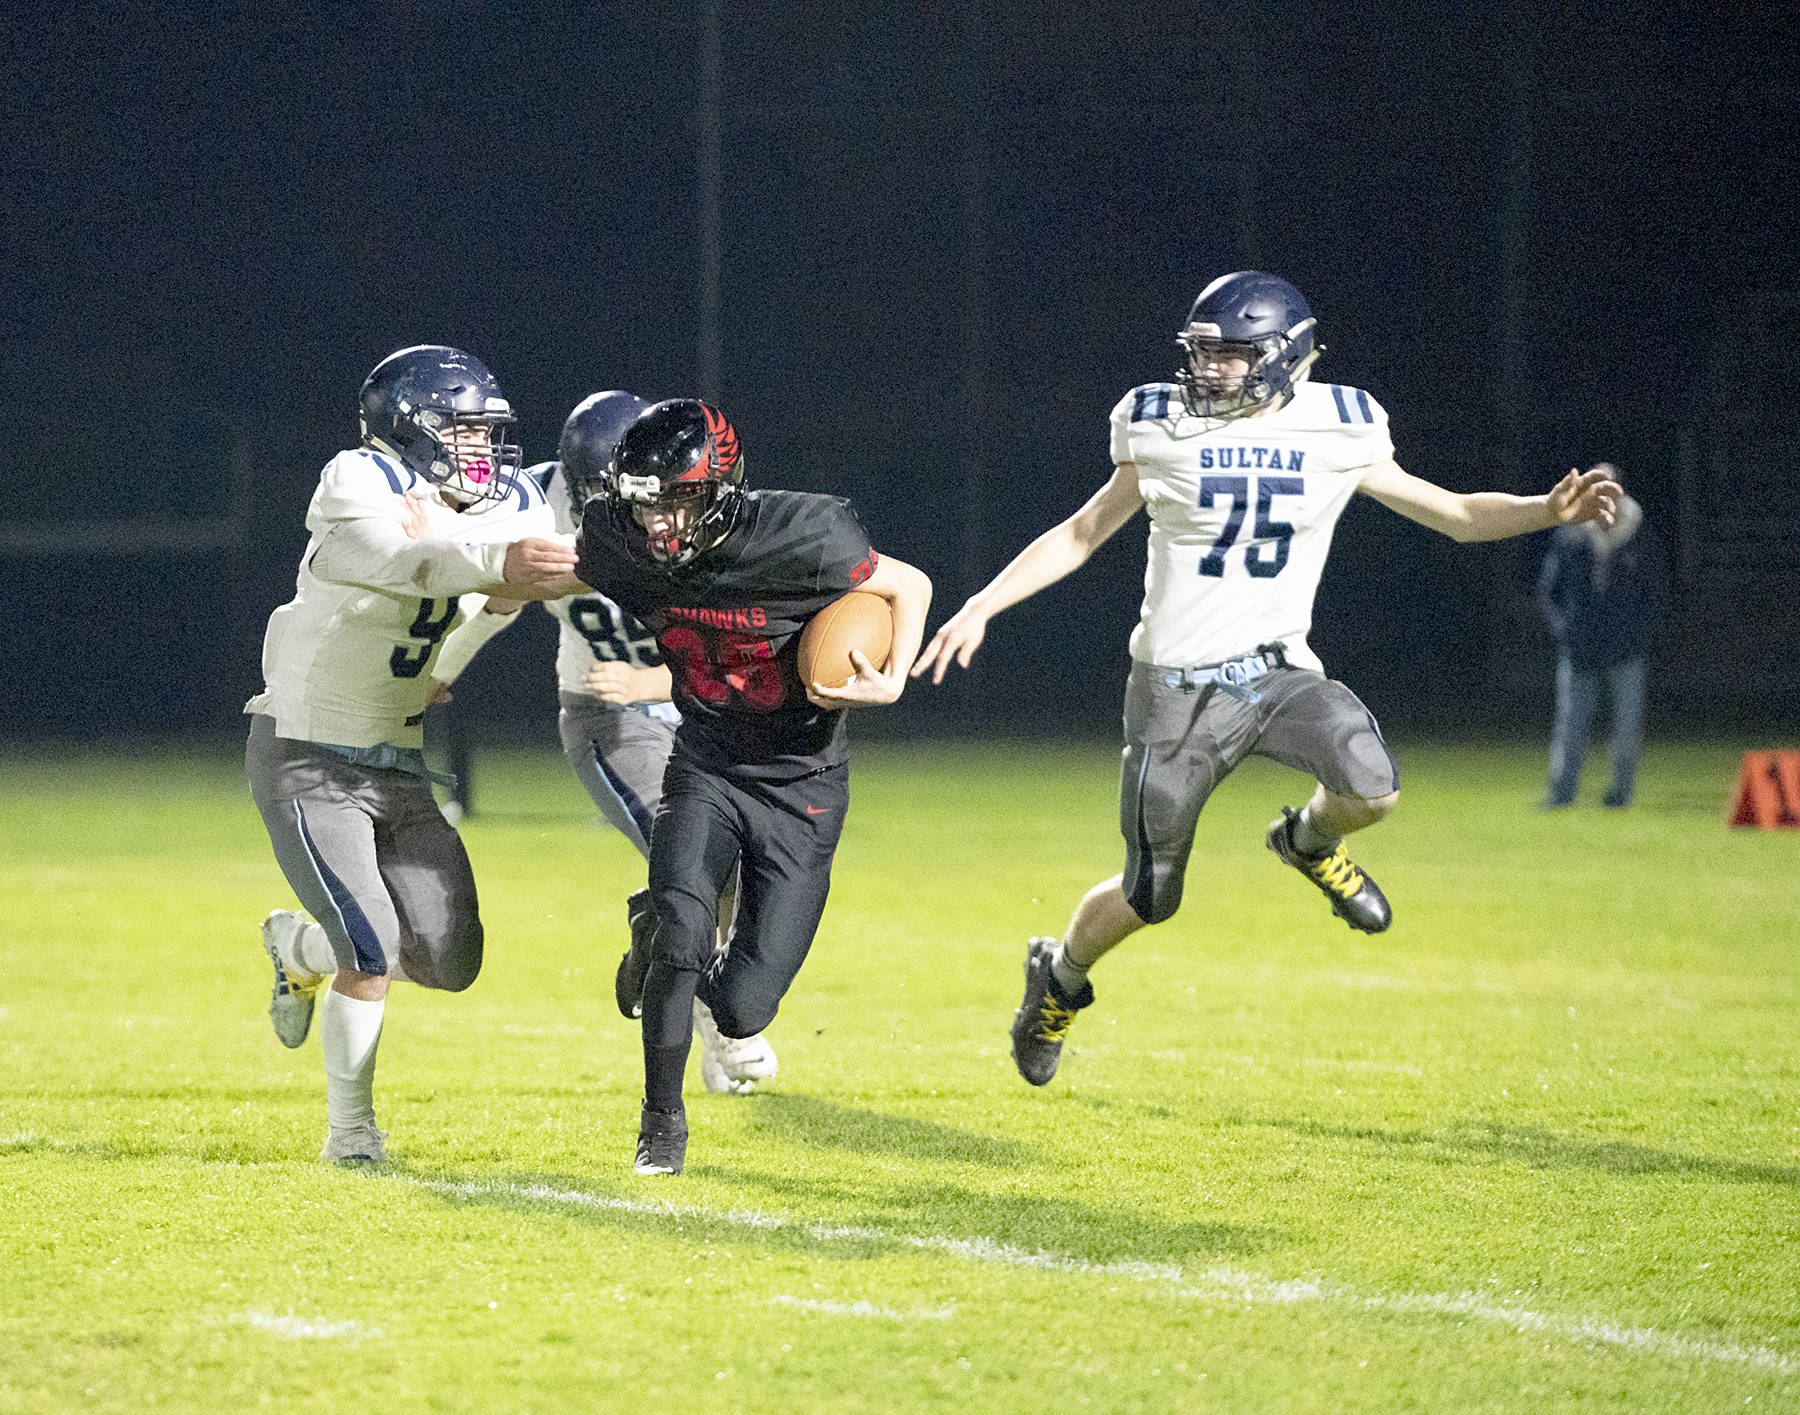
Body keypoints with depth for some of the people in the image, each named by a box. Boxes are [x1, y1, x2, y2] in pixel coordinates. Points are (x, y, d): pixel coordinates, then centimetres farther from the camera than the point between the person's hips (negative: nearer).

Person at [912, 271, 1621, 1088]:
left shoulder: (1336, 437, -3)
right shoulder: (1165, 437, -4)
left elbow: (1456, 515, 3)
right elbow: (1081, 535, 7)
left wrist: (1547, 511, -14)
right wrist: (982, 607, 0)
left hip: (1279, 673, 1)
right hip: (1178, 689, -1)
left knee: (1371, 788, -27)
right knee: (1149, 896, 1)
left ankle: (1311, 840, 10)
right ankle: (1060, 975, 34)